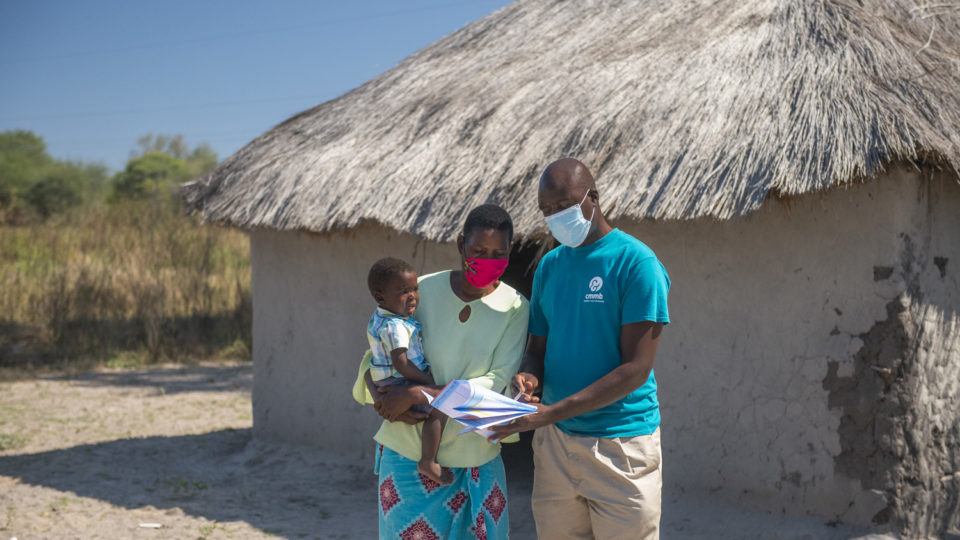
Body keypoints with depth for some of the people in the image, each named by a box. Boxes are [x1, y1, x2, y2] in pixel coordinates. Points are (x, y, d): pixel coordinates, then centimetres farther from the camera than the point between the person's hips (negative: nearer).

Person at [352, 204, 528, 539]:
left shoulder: (514, 307, -6)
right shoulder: (422, 290, -4)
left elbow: (496, 383, -14)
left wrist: (418, 394, -21)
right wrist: (382, 398, -17)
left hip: (474, 458, 0)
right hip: (407, 450, 0)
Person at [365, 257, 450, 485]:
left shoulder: (380, 318, 9)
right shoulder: (394, 326, -24)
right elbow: (400, 363, -30)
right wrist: (428, 380, -21)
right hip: (398, 384, -11)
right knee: (437, 410, -22)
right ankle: (428, 463, -20)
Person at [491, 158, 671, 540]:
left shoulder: (636, 262, -11)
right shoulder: (549, 265, 8)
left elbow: (636, 368, -16)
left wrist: (552, 413, -22)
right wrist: (528, 376, -11)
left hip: (621, 443, -5)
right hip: (554, 440, 6)